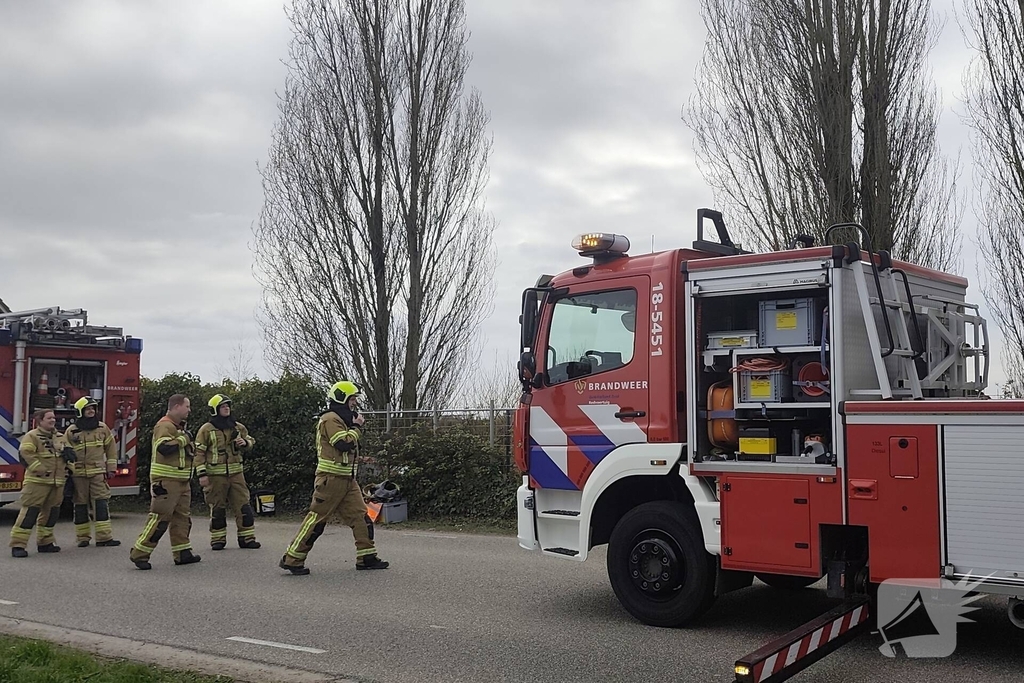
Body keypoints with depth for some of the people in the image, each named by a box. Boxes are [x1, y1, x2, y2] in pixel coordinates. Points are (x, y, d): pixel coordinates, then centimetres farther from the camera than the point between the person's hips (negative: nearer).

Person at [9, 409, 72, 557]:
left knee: (51, 512, 11)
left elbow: (69, 455, 28)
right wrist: (40, 469, -22)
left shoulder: (60, 437, 16)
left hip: (57, 483, 7)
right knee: (30, 511, -11)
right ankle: (18, 545, -10)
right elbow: (25, 454, -18)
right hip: (37, 482, -7)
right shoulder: (32, 436, -6)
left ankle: (45, 542, 23)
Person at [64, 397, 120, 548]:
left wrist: (111, 468, 7)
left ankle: (104, 537, -6)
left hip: (98, 472, 1)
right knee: (80, 505, 5)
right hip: (78, 474, -1)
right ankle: (83, 538, 13)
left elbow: (111, 449, 12)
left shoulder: (103, 428, 7)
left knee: (101, 503, -5)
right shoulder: (71, 431, 2)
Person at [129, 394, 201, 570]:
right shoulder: (164, 426, -13)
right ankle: (139, 553, -3)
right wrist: (183, 439, -20)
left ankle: (182, 553, 17)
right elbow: (163, 447, -30)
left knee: (182, 517, 12)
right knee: (159, 518, -9)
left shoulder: (178, 427, 19)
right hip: (167, 482, -10)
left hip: (182, 482, 10)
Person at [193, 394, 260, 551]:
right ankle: (217, 540, 14)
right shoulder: (206, 429, -3)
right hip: (215, 475, -4)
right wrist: (202, 474, -11)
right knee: (217, 509, 4)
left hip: (236, 473, 4)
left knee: (243, 506, 1)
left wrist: (245, 443, -3)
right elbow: (199, 452, -4)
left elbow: (251, 441, 22)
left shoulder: (238, 427, 10)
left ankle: (247, 538, 7)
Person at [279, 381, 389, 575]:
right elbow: (344, 443, -22)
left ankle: (367, 558, 9)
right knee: (317, 518, -6)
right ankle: (292, 559, 1)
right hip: (331, 478, -10)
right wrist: (357, 427, -9)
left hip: (347, 479, 10)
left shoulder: (342, 419, 20)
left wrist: (356, 426, 8)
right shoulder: (330, 419, -12)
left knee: (361, 515, 5)